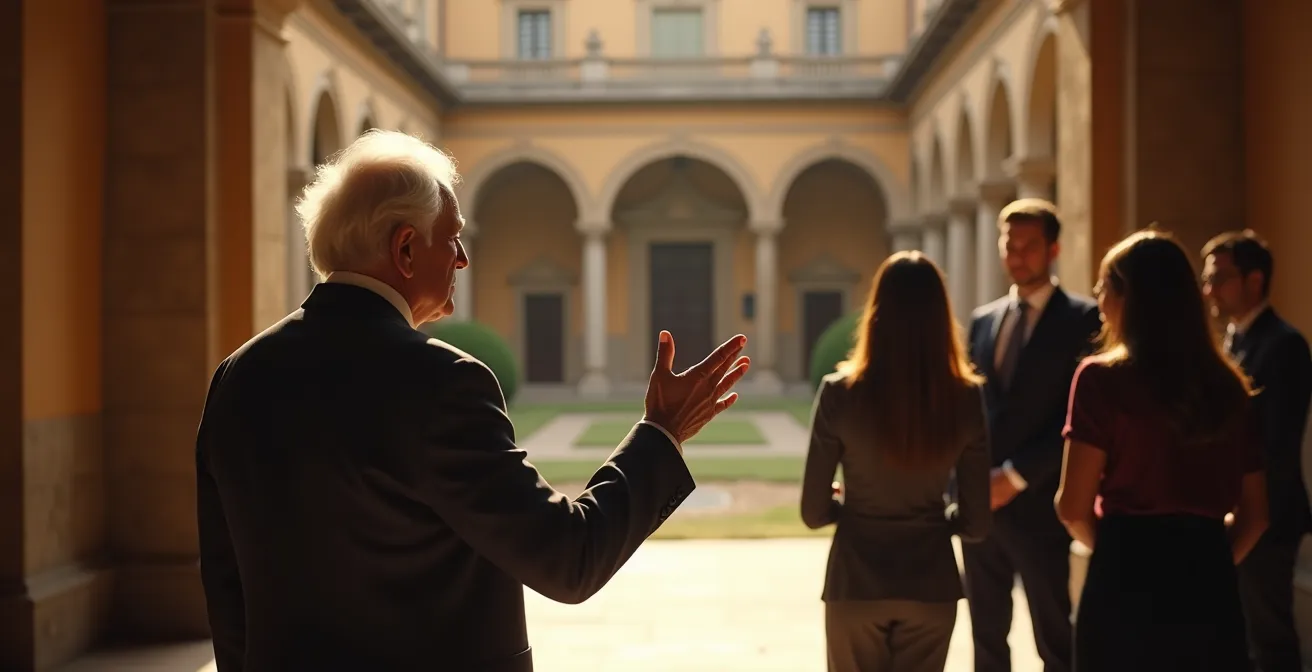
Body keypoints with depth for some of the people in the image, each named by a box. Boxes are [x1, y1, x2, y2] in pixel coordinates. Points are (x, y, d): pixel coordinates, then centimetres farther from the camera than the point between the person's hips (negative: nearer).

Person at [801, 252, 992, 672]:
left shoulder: (840, 393, -12)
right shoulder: (966, 398, -7)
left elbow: (814, 511, -6)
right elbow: (977, 523, -3)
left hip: (856, 582, -1)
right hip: (931, 583, 1)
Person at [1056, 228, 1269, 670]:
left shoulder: (1102, 378, -7)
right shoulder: (1226, 384, 9)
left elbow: (1074, 508, -8)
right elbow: (1255, 513, 12)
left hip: (1128, 583, -4)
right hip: (1209, 580, 5)